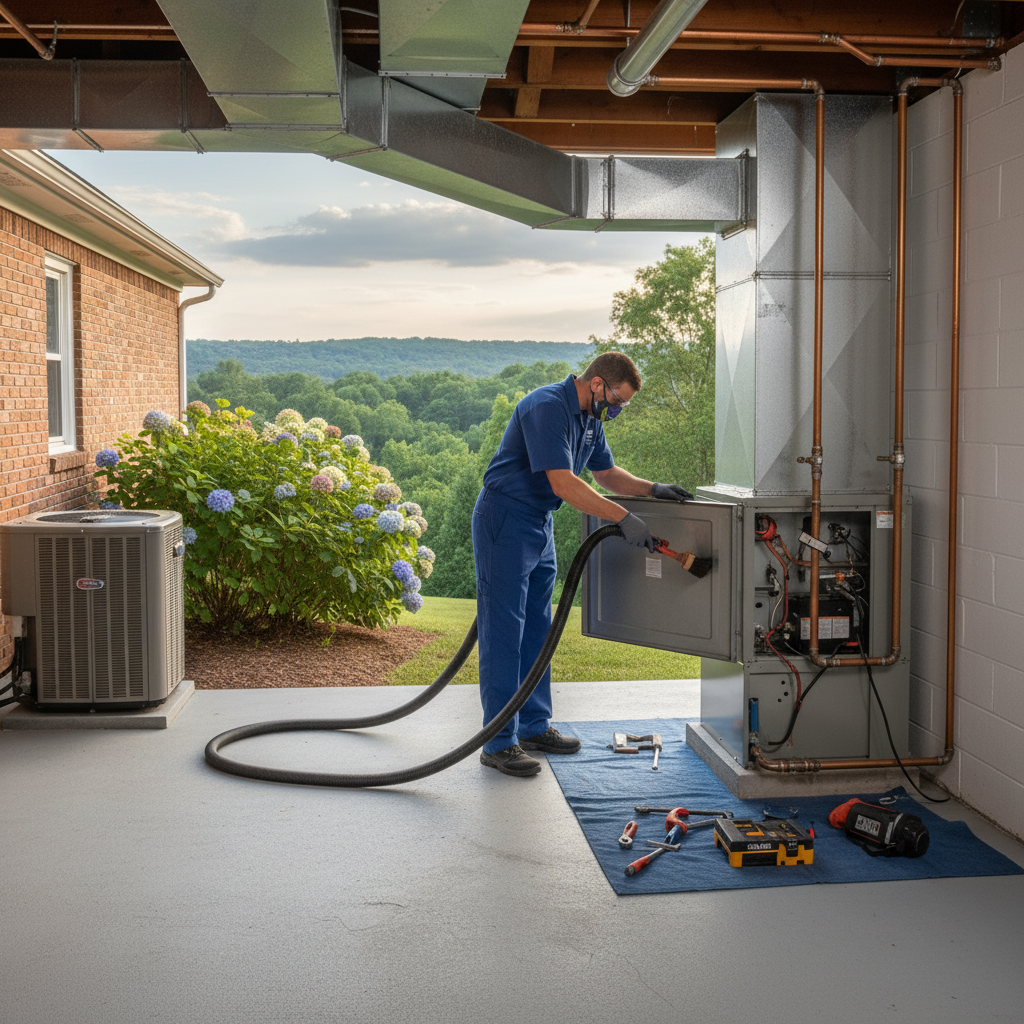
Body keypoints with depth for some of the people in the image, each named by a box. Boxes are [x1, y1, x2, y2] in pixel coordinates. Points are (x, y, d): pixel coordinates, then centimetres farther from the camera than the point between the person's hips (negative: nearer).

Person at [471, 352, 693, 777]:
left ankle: (534, 725, 23)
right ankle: (498, 742, -3)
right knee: (503, 631, -7)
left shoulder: (590, 416, 9)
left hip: (540, 523, 10)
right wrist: (624, 518, -27)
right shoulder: (547, 407, -22)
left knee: (537, 628, 13)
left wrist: (652, 488, 5)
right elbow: (563, 483, -28)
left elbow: (606, 473, 21)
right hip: (505, 521, -10)